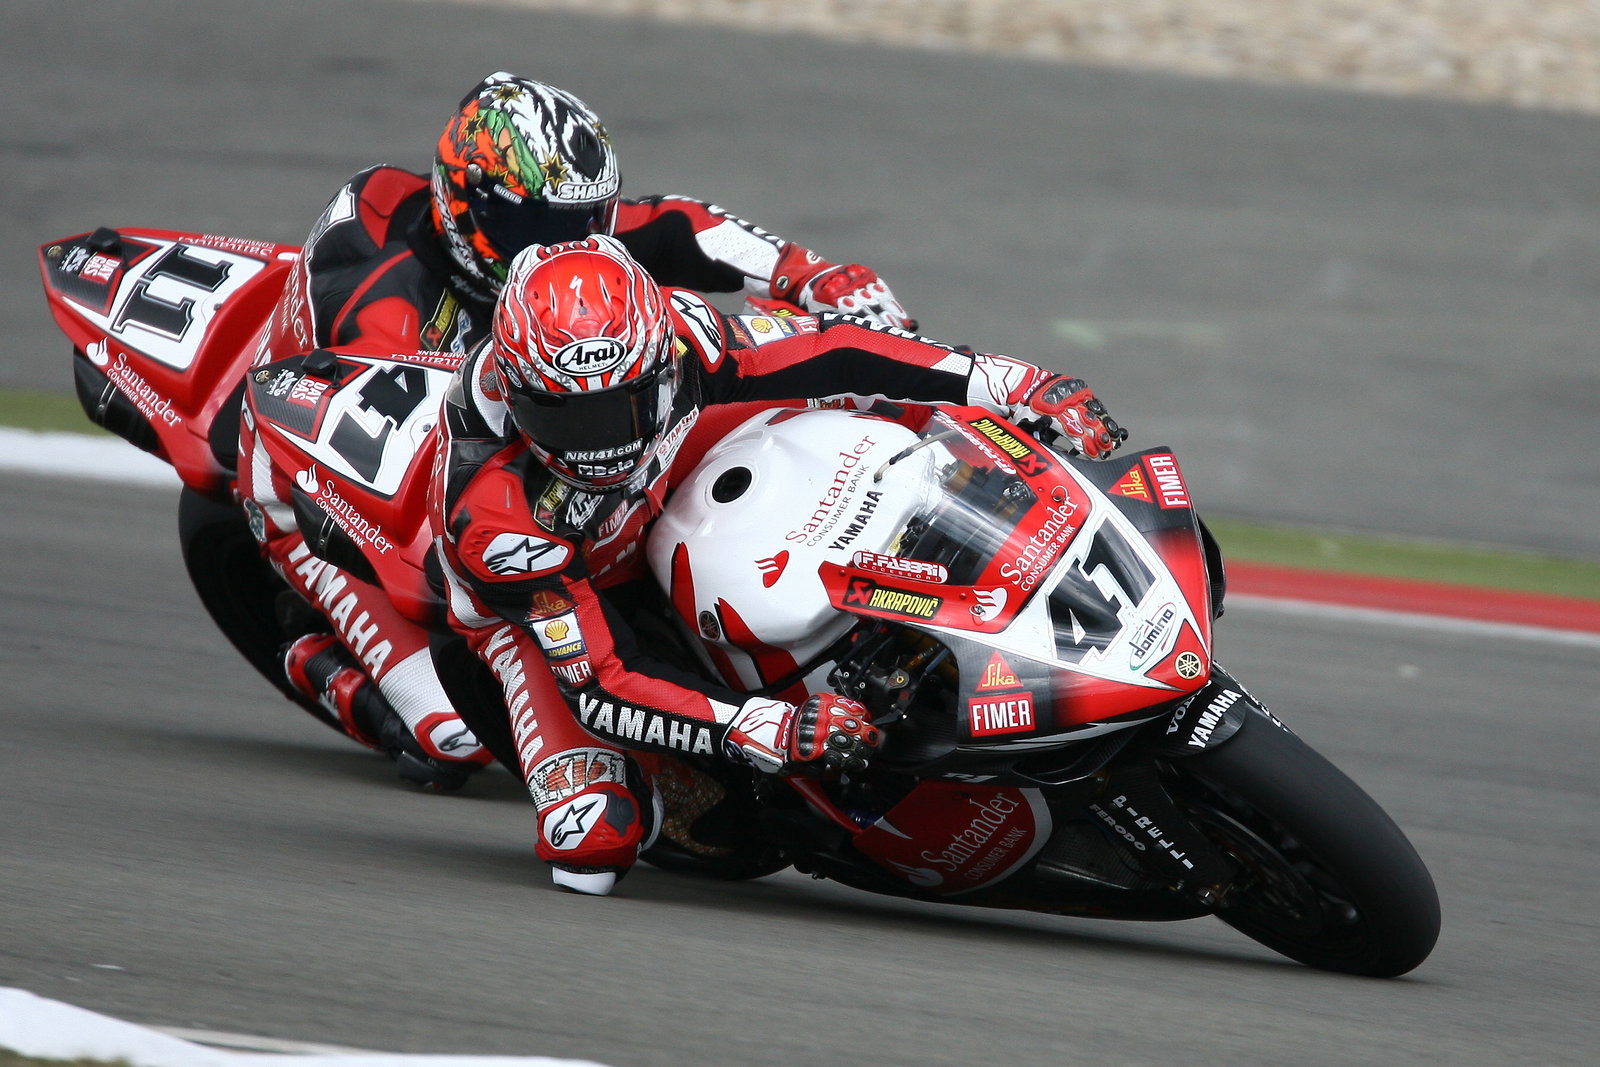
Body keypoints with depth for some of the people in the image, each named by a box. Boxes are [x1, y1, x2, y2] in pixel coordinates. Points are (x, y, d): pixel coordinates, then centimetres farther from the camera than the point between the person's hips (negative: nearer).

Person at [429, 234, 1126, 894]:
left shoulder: (671, 336, -33)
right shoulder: (487, 513, -42)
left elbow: (830, 352, -19)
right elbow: (599, 686, -39)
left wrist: (1026, 385, -23)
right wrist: (779, 734, -50)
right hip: (538, 610, -4)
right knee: (592, 843, -25)